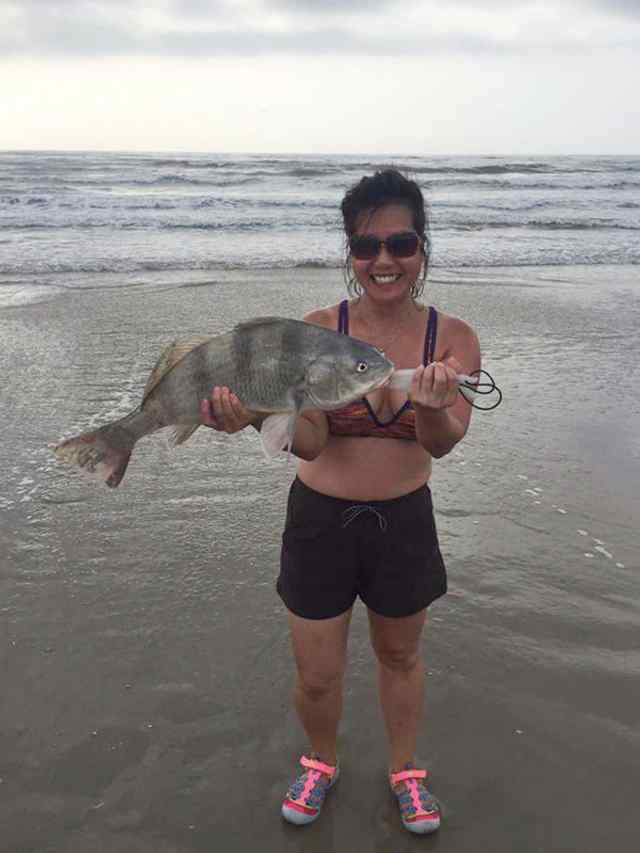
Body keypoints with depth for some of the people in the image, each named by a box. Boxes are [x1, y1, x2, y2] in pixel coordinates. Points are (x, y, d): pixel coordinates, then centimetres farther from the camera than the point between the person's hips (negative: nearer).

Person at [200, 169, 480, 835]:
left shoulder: (452, 338, -10)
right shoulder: (320, 328, -13)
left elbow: (444, 442, -22)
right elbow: (311, 441, -19)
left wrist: (432, 409, -44)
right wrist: (257, 411, -40)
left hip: (404, 521, 1)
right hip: (320, 521, -1)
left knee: (399, 656, 22)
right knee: (317, 676, 12)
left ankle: (404, 769, 49)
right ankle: (322, 761, 46)